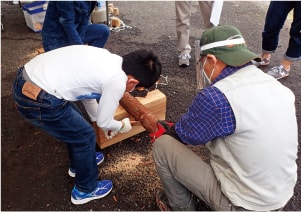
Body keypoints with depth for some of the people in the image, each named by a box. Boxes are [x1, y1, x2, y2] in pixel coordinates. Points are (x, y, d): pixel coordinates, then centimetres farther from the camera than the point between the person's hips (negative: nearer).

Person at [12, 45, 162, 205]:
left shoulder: (106, 57, 10)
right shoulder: (117, 81, -15)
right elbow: (104, 122, -1)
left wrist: (96, 120, 32)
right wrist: (122, 126, 20)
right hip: (38, 101, -9)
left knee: (75, 126, 27)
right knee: (85, 136, 10)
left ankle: (79, 163, 53)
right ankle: (85, 190, 32)